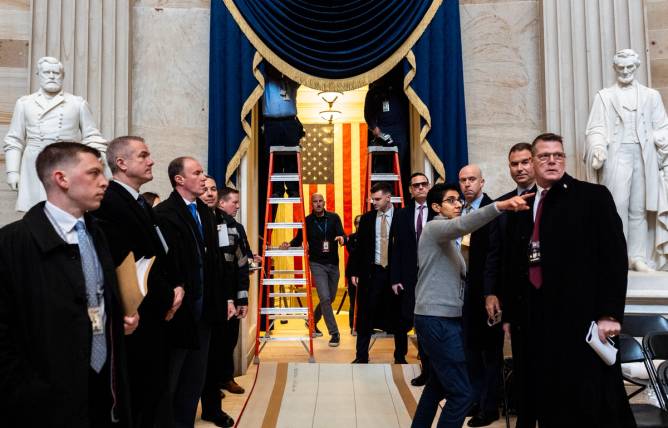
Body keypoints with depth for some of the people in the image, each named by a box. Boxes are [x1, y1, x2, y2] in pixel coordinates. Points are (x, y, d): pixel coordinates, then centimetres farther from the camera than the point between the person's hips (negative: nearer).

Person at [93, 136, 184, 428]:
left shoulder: (143, 205, 14)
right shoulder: (109, 202, -17)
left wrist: (175, 288, 0)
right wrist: (167, 297, -10)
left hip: (155, 319, 9)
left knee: (153, 393, 17)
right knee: (134, 402, 4)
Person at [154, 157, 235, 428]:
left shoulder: (205, 213, 10)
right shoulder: (163, 214, -13)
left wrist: (226, 297, 11)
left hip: (203, 309, 8)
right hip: (178, 309, -7)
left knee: (194, 379, 17)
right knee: (168, 382, 7)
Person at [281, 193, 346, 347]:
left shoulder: (334, 217, -1)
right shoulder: (307, 221, -3)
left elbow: (342, 235, -10)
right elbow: (298, 240, 3)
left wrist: (342, 238, -34)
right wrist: (289, 244, -17)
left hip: (333, 263, 3)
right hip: (317, 264, -3)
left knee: (330, 298, 14)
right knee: (325, 298, -13)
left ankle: (313, 321, 38)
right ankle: (334, 333, -4)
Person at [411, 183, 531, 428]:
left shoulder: (447, 237, 21)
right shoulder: (435, 227, -11)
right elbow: (461, 225, -34)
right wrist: (500, 206, -47)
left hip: (446, 317, 10)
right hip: (437, 319, -10)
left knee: (438, 384, 19)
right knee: (462, 392, -11)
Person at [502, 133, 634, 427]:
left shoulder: (593, 196, 1)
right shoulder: (519, 208, 13)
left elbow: (614, 257, -5)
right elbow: (511, 265, 14)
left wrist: (610, 313, -12)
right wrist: (509, 314, 11)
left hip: (581, 318, -4)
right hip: (535, 320, 4)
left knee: (591, 404, 3)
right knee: (545, 401, 7)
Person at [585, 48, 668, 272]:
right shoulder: (604, 96, 10)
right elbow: (596, 129, 1)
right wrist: (598, 149, -16)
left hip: (644, 157, 2)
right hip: (616, 156, -2)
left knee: (640, 208, 1)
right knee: (617, 205, -10)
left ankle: (638, 256, 5)